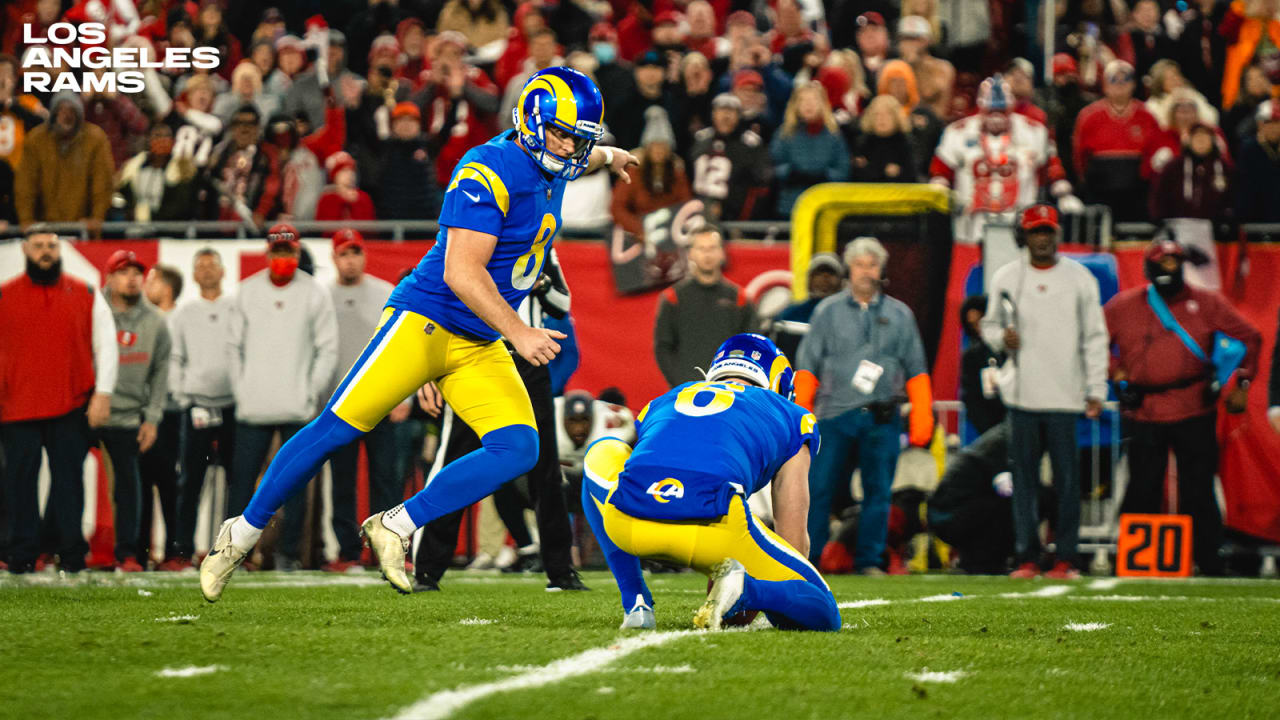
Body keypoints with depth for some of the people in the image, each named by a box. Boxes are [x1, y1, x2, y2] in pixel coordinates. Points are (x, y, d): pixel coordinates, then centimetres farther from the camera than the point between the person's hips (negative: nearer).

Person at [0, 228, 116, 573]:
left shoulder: (86, 295, 9)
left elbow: (106, 346, 10)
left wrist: (102, 394, 1)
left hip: (72, 409, 0)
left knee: (69, 480, -2)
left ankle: (72, 554, 3)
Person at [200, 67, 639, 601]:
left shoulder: (552, 169, 8)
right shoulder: (488, 172, -18)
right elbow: (462, 273, -24)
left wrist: (606, 157, 56)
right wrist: (518, 334, -27)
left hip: (480, 350, 8)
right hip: (425, 322, -8)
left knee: (518, 450, -12)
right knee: (337, 429, -10)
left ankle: (396, 527, -6)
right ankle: (244, 532, 5)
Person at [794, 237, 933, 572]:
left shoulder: (900, 315, 13)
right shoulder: (828, 311, 10)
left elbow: (916, 371, 13)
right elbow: (807, 366, 8)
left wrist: (922, 418, 5)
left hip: (882, 418, 1)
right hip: (835, 415, -1)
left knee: (878, 491, 1)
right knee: (818, 487, -5)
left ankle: (869, 560, 8)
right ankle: (805, 556, 1)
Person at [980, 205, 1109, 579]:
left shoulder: (1079, 278, 5)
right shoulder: (1006, 278, 8)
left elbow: (1094, 337, 6)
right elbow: (989, 323, 17)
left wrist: (1096, 390, 0)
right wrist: (1001, 335, -8)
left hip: (1064, 394, -1)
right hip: (1021, 392, 1)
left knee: (1067, 478, -4)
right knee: (1024, 477, 1)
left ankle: (1066, 558, 0)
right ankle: (1027, 557, 5)